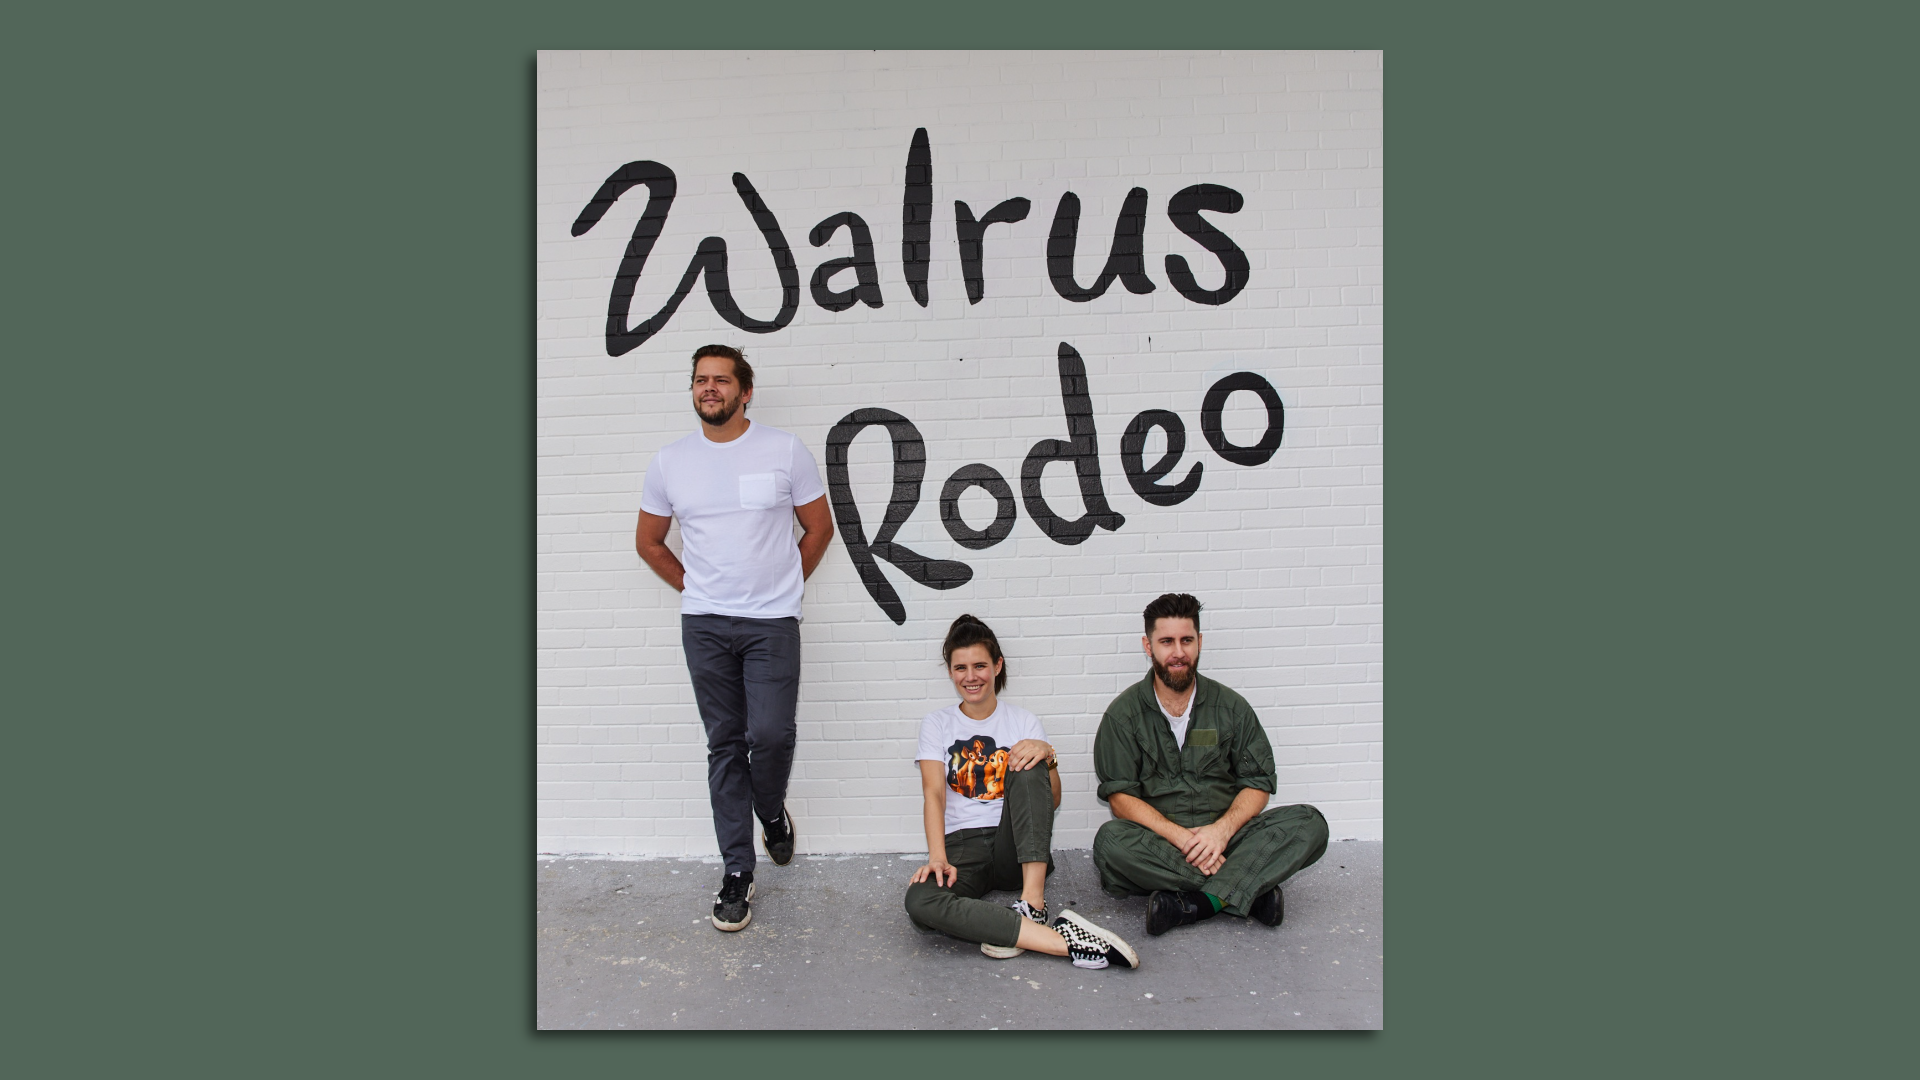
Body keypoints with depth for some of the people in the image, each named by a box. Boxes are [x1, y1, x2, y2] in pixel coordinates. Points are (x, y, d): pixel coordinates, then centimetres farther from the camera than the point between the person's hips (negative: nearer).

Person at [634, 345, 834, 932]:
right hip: (704, 625, 2)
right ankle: (737, 872, 13)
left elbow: (819, 528, 7)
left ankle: (771, 811, 23)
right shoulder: (670, 460, 4)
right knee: (725, 745, 5)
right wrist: (693, 588, 9)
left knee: (770, 734, -11)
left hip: (772, 621, -2)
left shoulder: (786, 451, -2)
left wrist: (783, 588, 7)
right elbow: (649, 541, 15)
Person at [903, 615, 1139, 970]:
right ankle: (1063, 938, -40)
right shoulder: (937, 724, 9)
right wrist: (938, 857, -22)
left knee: (1028, 767, -28)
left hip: (1016, 848, 1)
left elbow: (1052, 801, 4)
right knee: (919, 901, -35)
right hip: (962, 845, 0)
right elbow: (934, 794, -4)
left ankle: (1032, 904, -32)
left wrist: (1047, 756, -18)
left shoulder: (1023, 721, 10)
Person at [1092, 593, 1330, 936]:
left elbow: (1258, 783, 5)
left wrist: (1222, 830, -16)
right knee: (1110, 841, -34)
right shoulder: (1124, 713, 2)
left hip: (1223, 836, 2)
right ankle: (1248, 891, -27)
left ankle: (1195, 904, -32)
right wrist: (1180, 837, -20)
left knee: (1309, 824, -21)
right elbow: (1120, 795, -5)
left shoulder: (1230, 706, 8)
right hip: (1159, 841, -2)